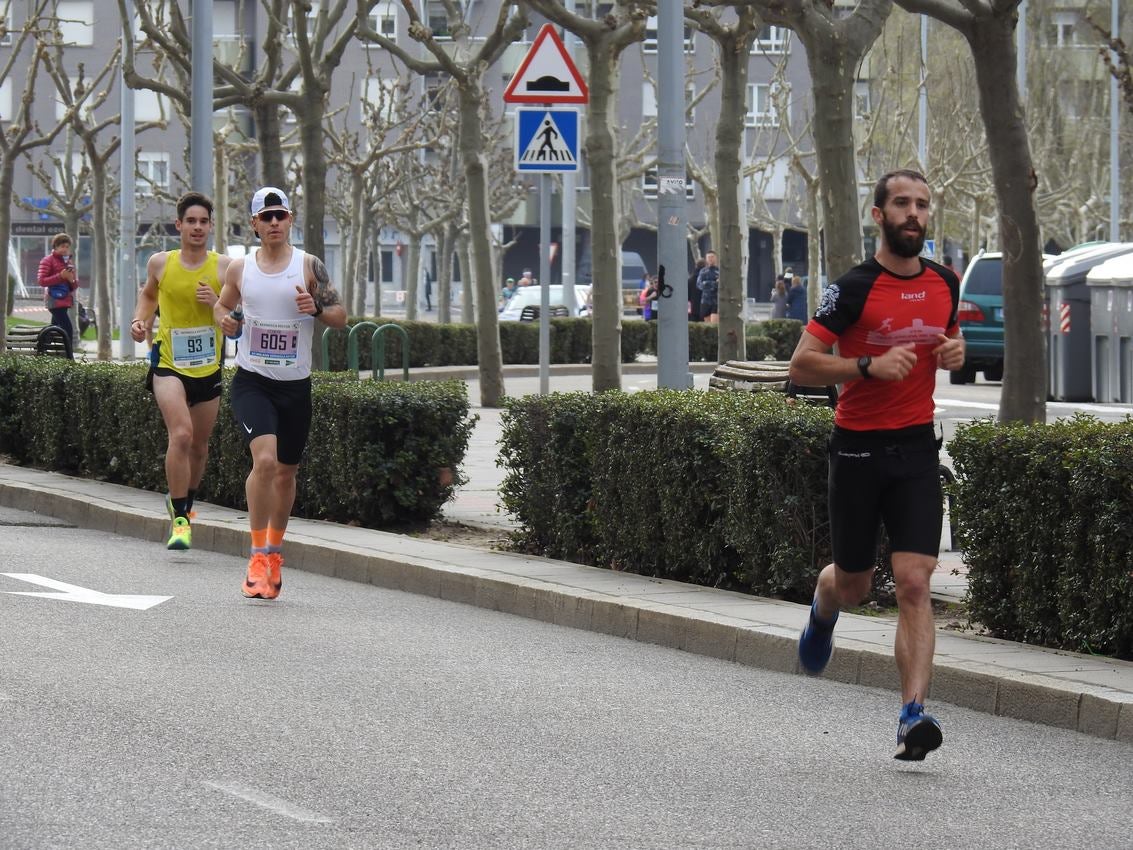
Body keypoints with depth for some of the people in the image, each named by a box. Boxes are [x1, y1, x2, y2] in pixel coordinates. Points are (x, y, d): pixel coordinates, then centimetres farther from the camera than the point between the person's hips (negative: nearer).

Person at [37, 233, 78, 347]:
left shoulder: (69, 262, 19)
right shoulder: (48, 261, -3)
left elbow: (75, 285, 22)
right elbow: (42, 281, -11)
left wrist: (72, 281, -3)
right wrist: (60, 276, -19)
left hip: (65, 301, 8)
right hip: (55, 299, -8)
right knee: (68, 329, -18)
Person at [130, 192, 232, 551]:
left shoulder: (223, 266, -2)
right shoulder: (160, 263, 1)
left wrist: (218, 303, -17)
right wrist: (140, 320, 5)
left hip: (208, 368, 2)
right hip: (169, 363, -2)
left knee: (199, 444, 15)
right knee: (181, 434, -21)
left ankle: (184, 504, 41)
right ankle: (180, 519, -18)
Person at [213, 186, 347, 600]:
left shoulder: (309, 266, -1)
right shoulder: (240, 268, 3)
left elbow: (341, 317, 0)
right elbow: (222, 304, 21)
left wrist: (316, 308, -21)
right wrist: (224, 319, -2)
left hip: (295, 384, 1)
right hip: (251, 382, -1)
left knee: (286, 471, 12)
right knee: (264, 459, -22)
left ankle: (275, 550, 35)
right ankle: (258, 556, -16)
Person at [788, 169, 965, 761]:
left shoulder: (944, 284, 6)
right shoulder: (853, 288, -10)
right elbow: (801, 366, -10)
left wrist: (955, 353, 2)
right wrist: (870, 366, -23)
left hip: (917, 447, 3)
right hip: (858, 447, -3)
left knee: (914, 583, -11)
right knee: (852, 584, 11)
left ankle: (912, 717, -16)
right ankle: (822, 612, 50)